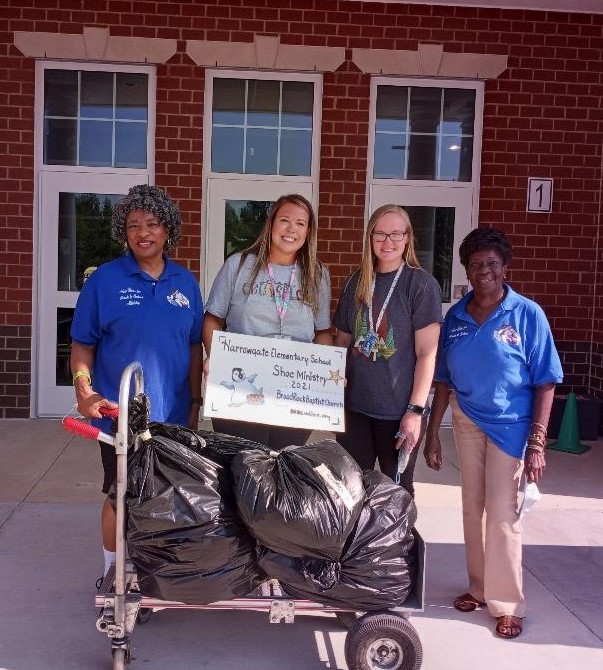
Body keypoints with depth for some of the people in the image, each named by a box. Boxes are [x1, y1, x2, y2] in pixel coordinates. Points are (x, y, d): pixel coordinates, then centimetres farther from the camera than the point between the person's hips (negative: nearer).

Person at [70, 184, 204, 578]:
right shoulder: (105, 280, -6)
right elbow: (82, 345, -3)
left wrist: (195, 400, 8)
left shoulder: (185, 282, 4)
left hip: (174, 413, 3)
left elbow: (195, 347, 9)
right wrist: (85, 391, -16)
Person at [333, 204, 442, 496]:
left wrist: (415, 411, -14)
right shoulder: (357, 282, 7)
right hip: (354, 405, 4)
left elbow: (427, 353, -10)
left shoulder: (421, 284, -7)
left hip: (399, 410, -4)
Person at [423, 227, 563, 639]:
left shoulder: (527, 315, -10)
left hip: (510, 424, -4)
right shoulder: (455, 317, 1)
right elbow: (444, 380, 7)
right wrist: (432, 433, 6)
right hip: (467, 421, 4)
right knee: (472, 507, 12)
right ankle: (479, 587, 29)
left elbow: (545, 384, -10)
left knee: (502, 512, -1)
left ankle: (507, 603, 14)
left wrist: (537, 444, -14)